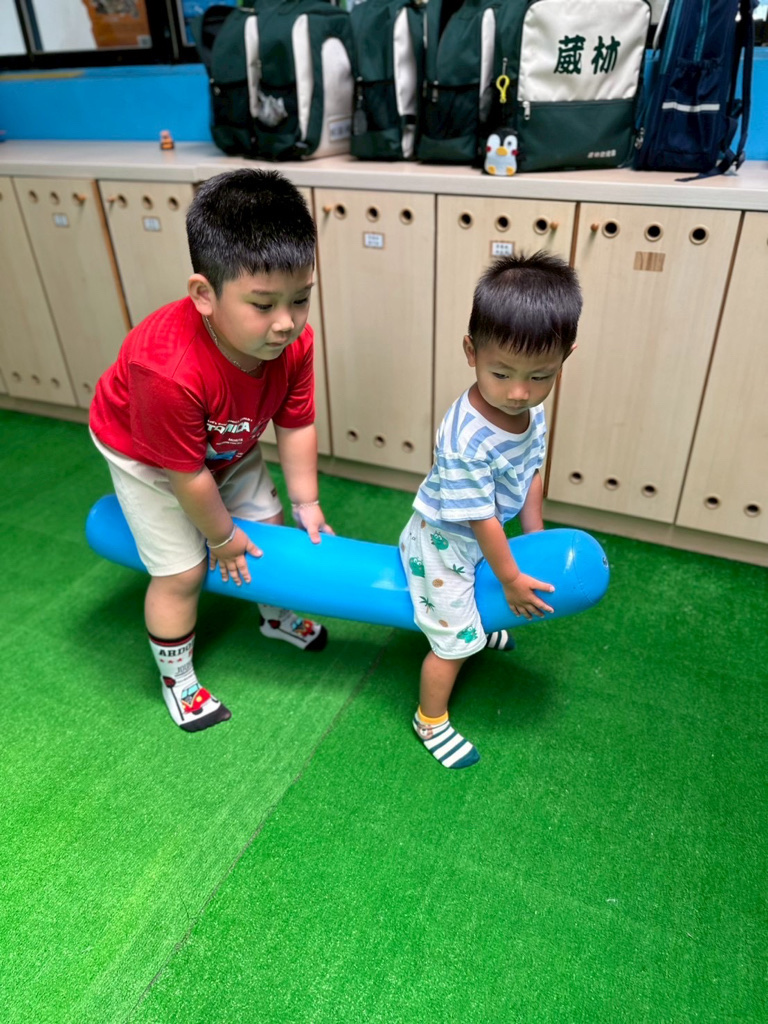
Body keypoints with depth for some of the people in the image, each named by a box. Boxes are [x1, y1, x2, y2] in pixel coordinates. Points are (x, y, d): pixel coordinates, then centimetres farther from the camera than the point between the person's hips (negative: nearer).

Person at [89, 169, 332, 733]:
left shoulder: (293, 341, -28)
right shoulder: (168, 369, -45)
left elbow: (296, 426, -13)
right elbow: (186, 474, -31)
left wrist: (307, 501, -8)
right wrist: (222, 537, -15)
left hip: (228, 444, 6)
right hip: (144, 454, -5)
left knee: (268, 525, 15)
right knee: (183, 571, -2)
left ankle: (278, 615, 46)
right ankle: (177, 677, 26)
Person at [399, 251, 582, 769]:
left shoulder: (533, 410, -14)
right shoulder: (466, 440, -39)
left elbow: (532, 474, 2)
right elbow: (481, 520, -28)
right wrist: (513, 578, -15)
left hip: (475, 540, 8)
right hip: (443, 546, -7)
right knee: (453, 642, 8)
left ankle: (480, 629, 70)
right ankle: (431, 721, 33)